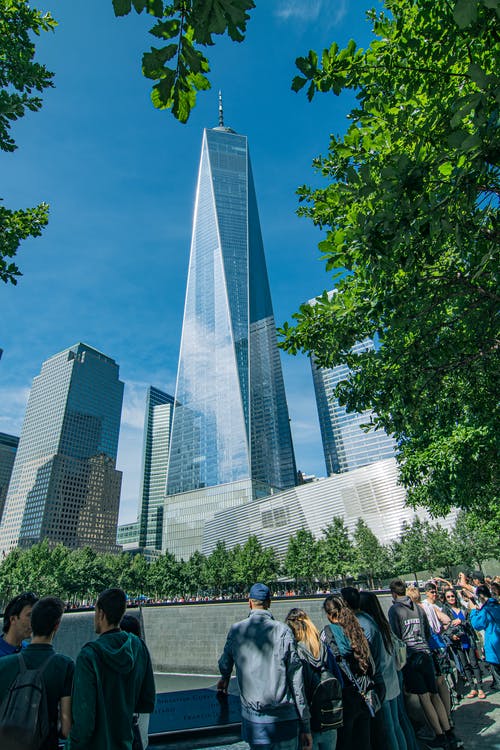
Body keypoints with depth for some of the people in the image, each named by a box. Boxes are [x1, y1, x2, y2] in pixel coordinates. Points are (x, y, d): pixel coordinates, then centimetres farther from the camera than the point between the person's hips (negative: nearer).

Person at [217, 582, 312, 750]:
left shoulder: (236, 630, -2)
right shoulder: (283, 631, -9)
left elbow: (225, 664, 17)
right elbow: (297, 681, -7)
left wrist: (224, 679, 40)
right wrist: (305, 726, 3)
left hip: (252, 723, 2)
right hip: (284, 721, -2)